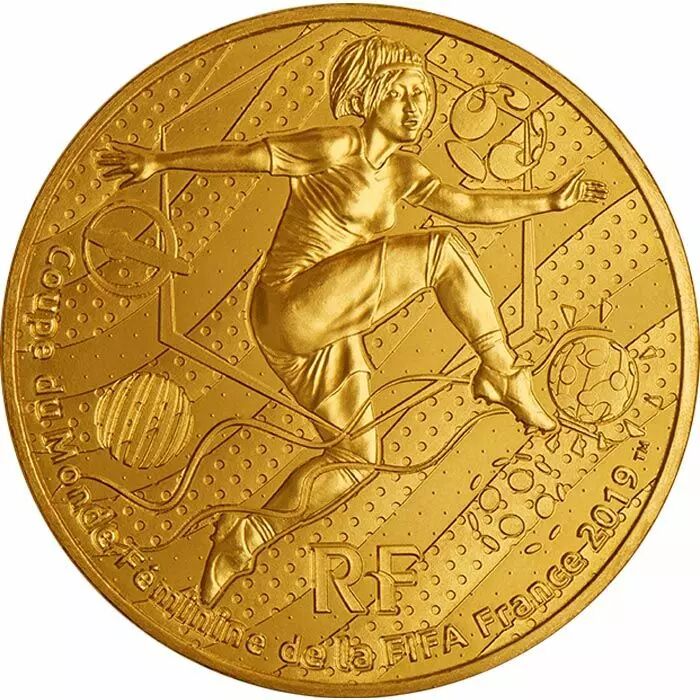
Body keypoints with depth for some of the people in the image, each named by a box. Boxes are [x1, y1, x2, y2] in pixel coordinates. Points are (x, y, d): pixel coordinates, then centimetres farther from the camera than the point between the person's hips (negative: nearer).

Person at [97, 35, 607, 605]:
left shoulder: (401, 170, 14)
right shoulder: (337, 146, -8)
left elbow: (469, 206, 9)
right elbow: (250, 155, -6)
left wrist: (552, 200, 5)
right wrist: (160, 162, -2)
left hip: (324, 329, 9)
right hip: (292, 306, -9)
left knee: (358, 457, 14)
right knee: (442, 252, -14)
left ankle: (244, 539, 14)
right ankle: (504, 375, -5)